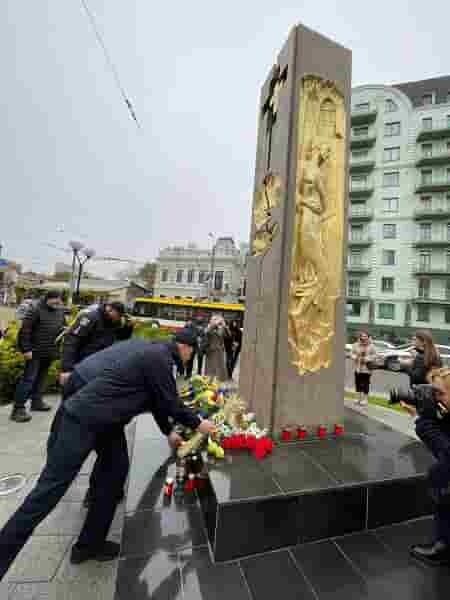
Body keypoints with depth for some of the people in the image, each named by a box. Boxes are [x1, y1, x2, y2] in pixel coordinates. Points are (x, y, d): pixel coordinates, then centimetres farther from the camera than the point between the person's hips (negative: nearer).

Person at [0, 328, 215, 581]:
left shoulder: (151, 350, 12)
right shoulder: (159, 359, -19)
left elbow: (155, 398, 21)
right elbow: (171, 403, -12)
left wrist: (169, 431, 30)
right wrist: (197, 423, 7)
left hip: (104, 413, 10)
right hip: (85, 414, -10)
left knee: (116, 468, 15)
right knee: (52, 486, 1)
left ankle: (90, 543, 30)